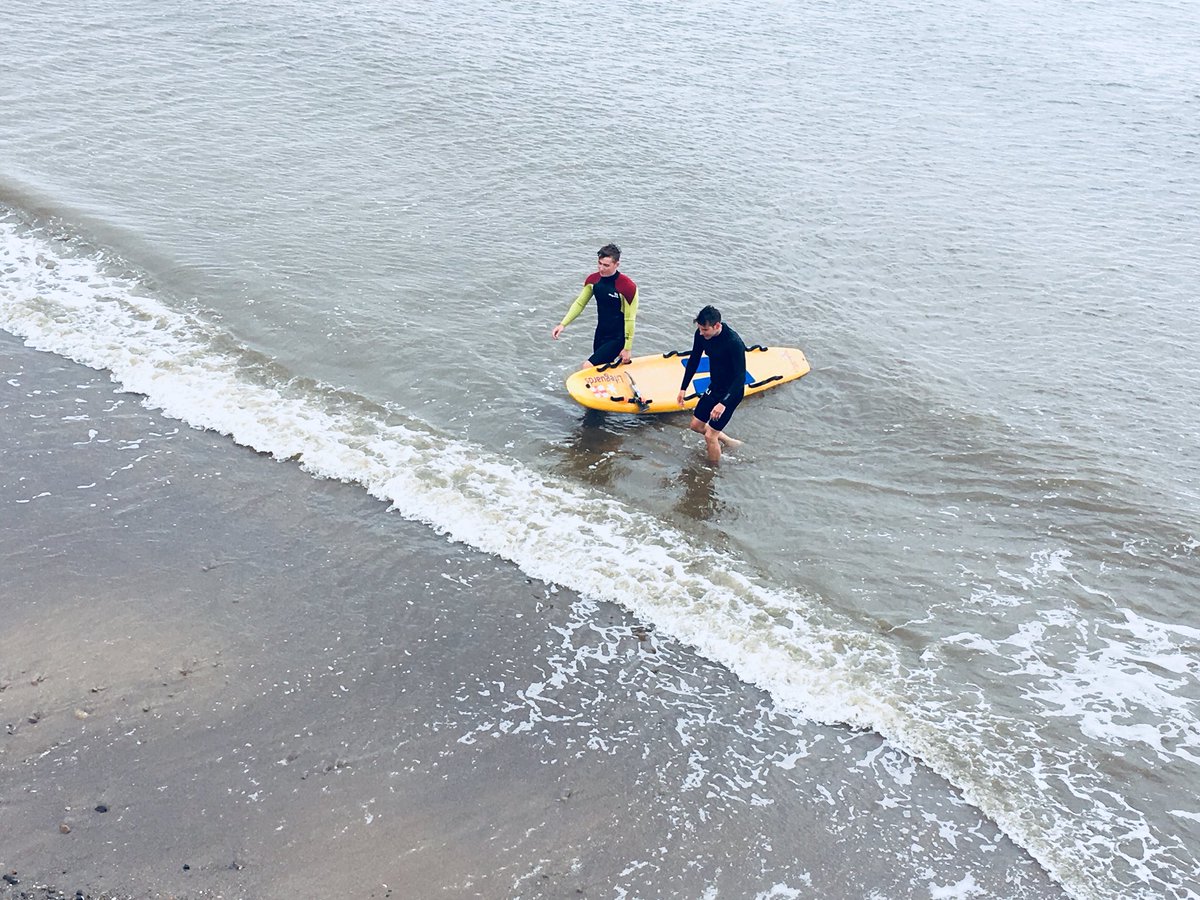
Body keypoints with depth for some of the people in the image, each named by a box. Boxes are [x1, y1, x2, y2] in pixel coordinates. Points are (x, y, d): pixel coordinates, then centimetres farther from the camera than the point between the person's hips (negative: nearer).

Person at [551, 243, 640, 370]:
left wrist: (627, 348, -11)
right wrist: (563, 324, -2)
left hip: (617, 339, -7)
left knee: (586, 368, -17)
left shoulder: (627, 287, -22)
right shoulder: (593, 280, -4)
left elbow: (629, 320, -16)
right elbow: (579, 304, 8)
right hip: (600, 335, 7)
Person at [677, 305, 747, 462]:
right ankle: (728, 441, 39)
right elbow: (694, 360, 7)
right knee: (696, 425, 18)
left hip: (731, 392, -8)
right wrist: (683, 388, 8)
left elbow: (741, 377, -28)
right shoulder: (701, 334, -10)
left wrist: (724, 403, -34)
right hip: (714, 387, 8)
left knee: (710, 435, -5)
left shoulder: (734, 342, -31)